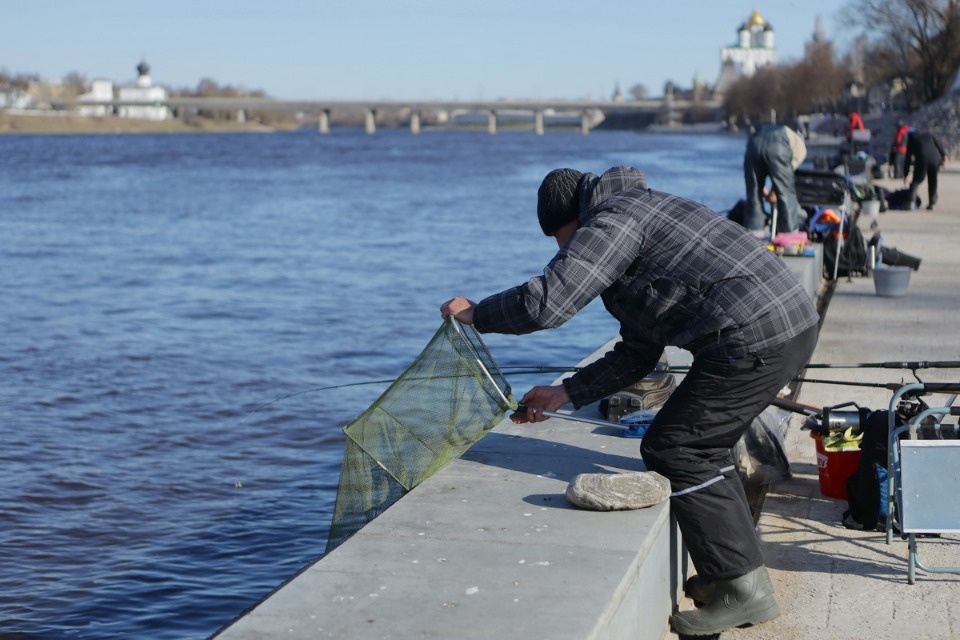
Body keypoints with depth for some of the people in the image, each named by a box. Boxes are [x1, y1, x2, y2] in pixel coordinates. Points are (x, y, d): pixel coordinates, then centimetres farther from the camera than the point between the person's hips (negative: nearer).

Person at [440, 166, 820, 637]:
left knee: (673, 451, -2)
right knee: (698, 447, 21)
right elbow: (637, 354, 26)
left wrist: (474, 314, 0)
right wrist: (565, 393, 24)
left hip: (753, 340, -10)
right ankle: (735, 570, 26)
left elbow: (545, 302, -17)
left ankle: (743, 590, 1)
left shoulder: (610, 221, -5)